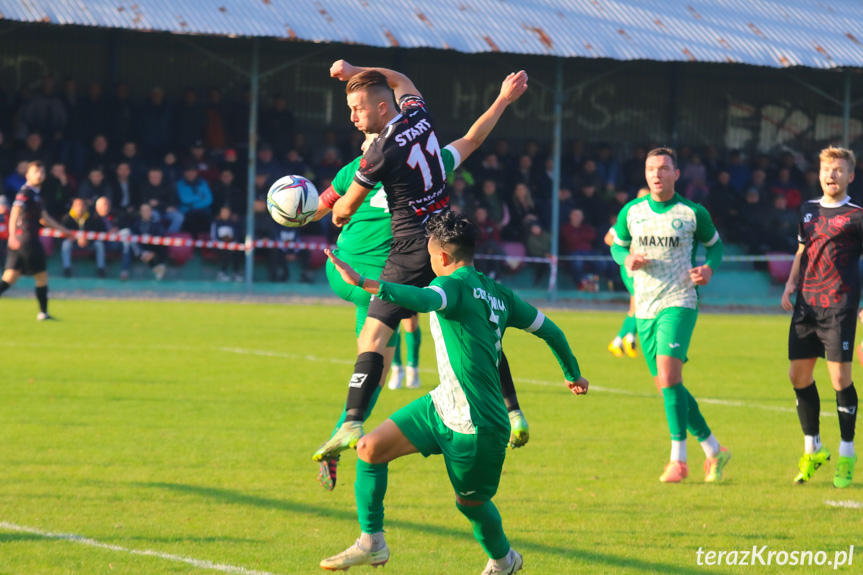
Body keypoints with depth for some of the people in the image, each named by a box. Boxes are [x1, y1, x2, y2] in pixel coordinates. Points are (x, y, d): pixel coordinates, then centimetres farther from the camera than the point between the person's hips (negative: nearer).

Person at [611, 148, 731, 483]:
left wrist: (709, 268, -7)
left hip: (679, 303, -5)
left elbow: (715, 244, 13)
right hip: (645, 307, 5)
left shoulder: (692, 213, -1)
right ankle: (713, 451, 21)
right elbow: (617, 245, 19)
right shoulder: (631, 212, 6)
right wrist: (627, 259, -4)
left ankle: (678, 459, -18)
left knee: (668, 374, -22)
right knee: (667, 385, 7)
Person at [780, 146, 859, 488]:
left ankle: (847, 455, 5)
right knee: (799, 374, 4)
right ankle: (812, 449, 19)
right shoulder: (809, 210, 15)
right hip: (806, 304, 6)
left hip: (839, 305, -5)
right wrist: (791, 284, 10)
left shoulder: (856, 216, -1)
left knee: (840, 378, -8)